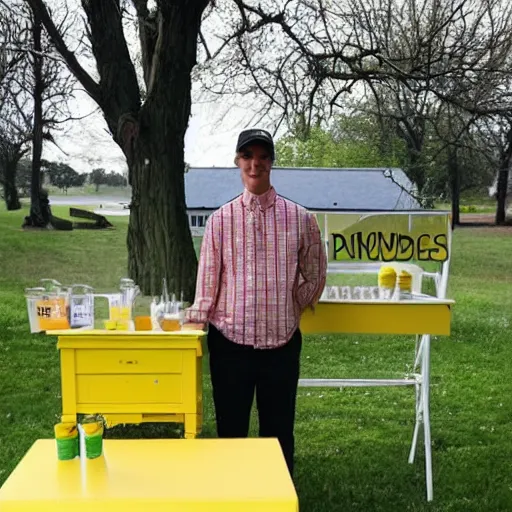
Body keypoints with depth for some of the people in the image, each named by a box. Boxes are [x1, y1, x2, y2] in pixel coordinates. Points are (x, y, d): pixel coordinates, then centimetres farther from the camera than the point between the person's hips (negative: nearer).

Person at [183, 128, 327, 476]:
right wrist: (194, 328, -5)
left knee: (279, 433, 13)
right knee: (230, 430, 12)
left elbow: (315, 277, 10)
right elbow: (208, 279, 1)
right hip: (230, 342, 0)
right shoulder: (221, 219, 0)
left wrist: (288, 310, 10)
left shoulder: (300, 218, 0)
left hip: (282, 343, 0)